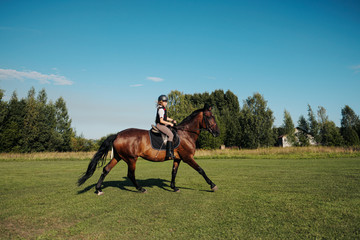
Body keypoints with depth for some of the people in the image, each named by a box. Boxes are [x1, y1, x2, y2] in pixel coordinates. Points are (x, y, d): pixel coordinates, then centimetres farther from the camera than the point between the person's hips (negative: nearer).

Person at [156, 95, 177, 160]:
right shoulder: (161, 109, -14)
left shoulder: (163, 109, 17)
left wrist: (172, 120, 13)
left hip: (164, 125, 11)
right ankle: (169, 153, -29)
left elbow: (166, 118, 27)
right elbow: (161, 121, -19)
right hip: (160, 125, -11)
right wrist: (169, 123, -15)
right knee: (170, 134, -24)